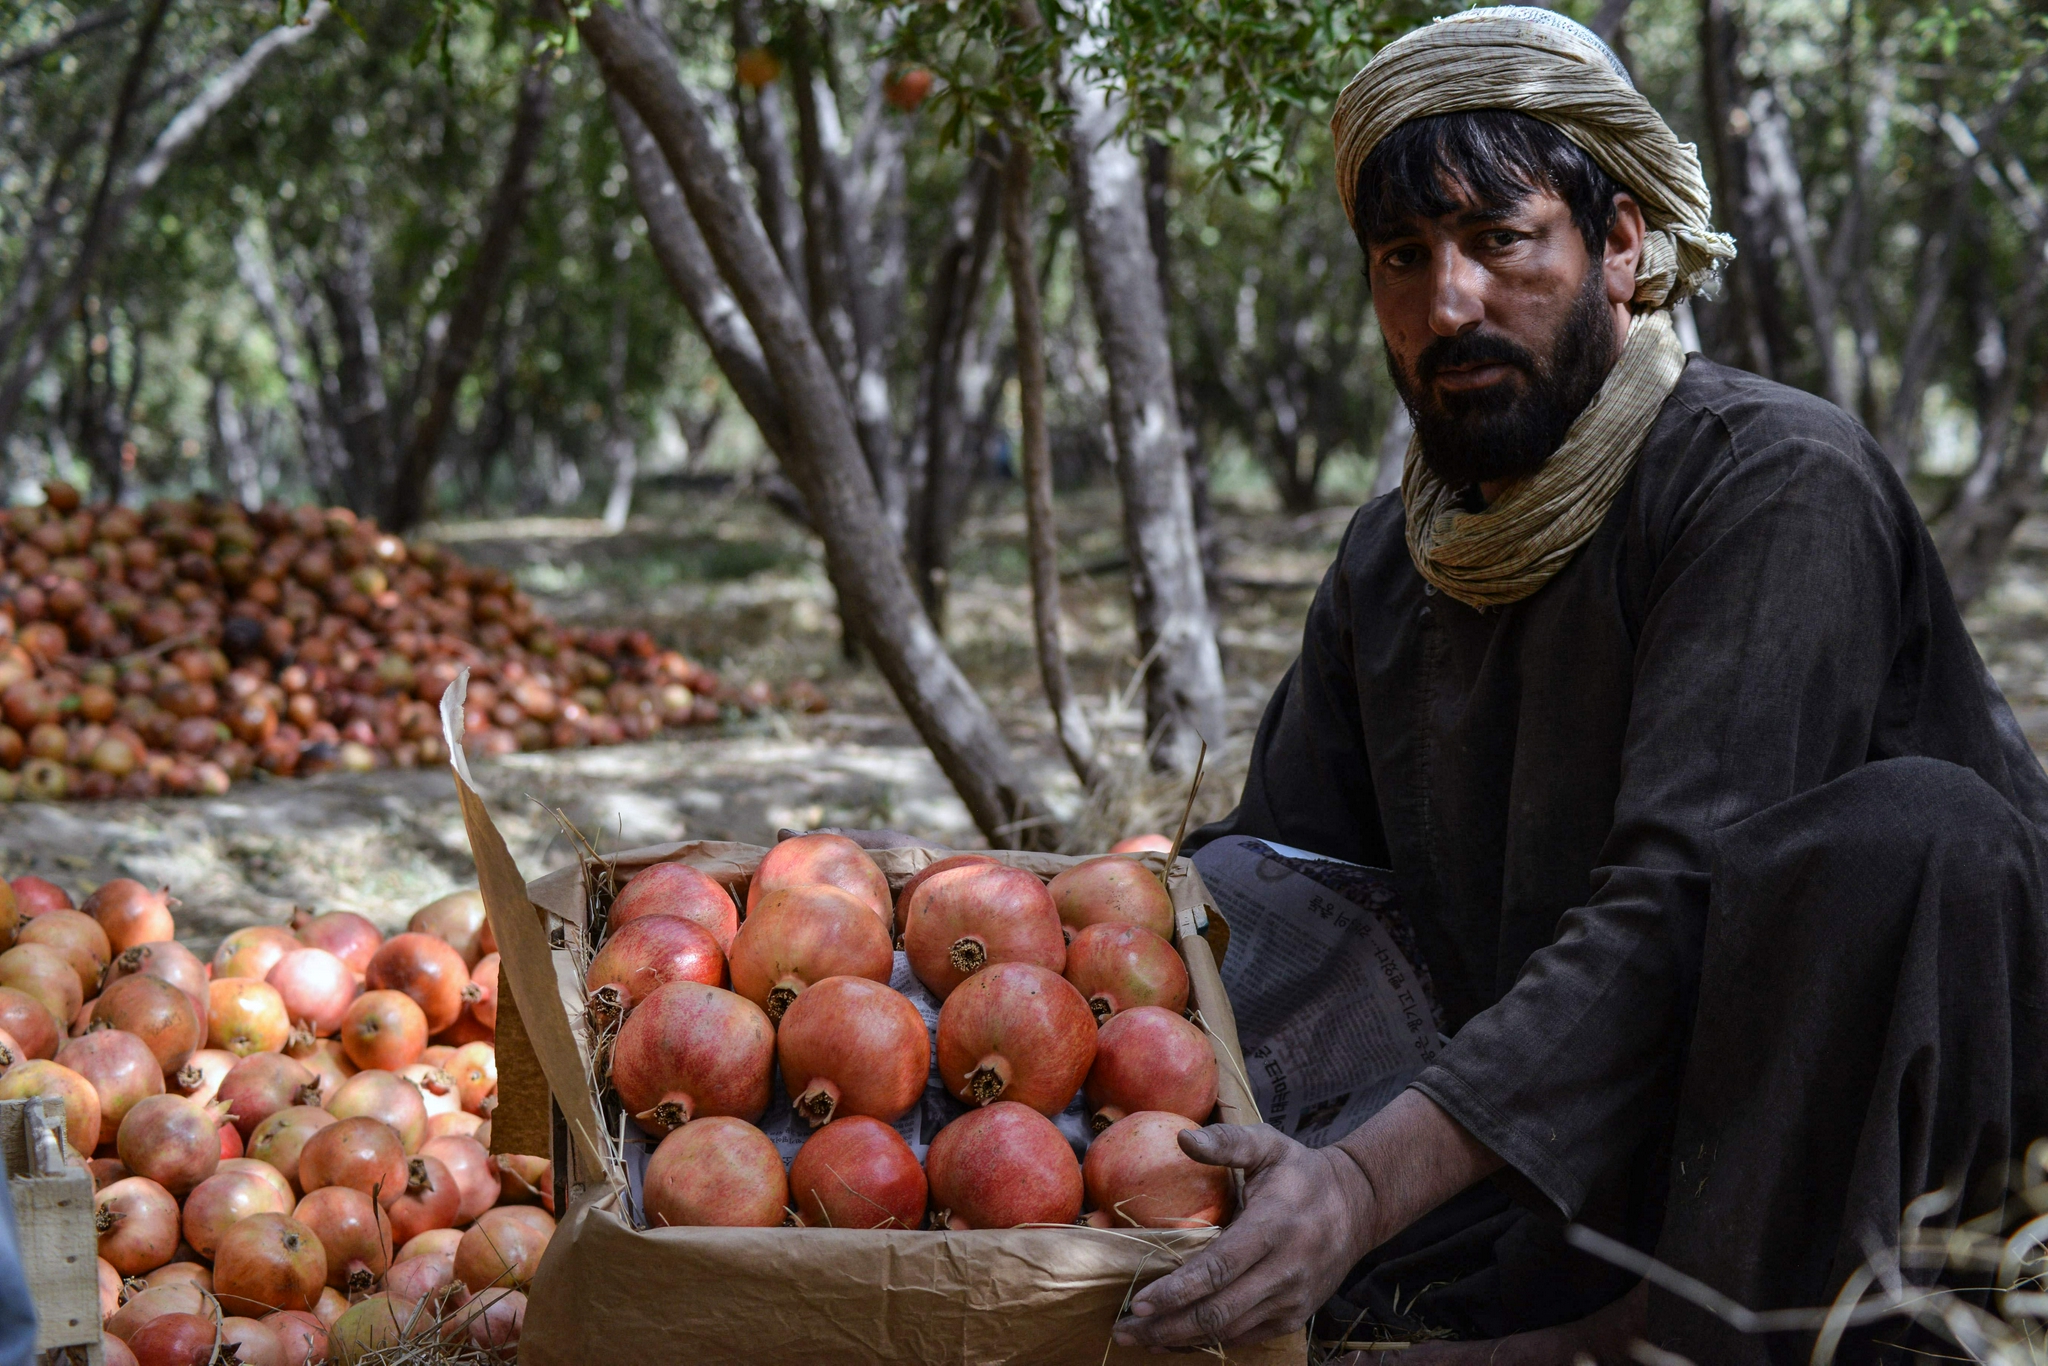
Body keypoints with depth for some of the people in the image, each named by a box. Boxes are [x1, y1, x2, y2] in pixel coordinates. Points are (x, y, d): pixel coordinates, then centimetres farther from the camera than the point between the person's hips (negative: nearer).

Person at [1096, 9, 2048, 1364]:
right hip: (1590, 1151, 6)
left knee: (1902, 823, -36)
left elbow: (1676, 903, -28)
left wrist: (1376, 1178, -40)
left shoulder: (1777, 480, -16)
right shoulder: (1389, 565, 8)